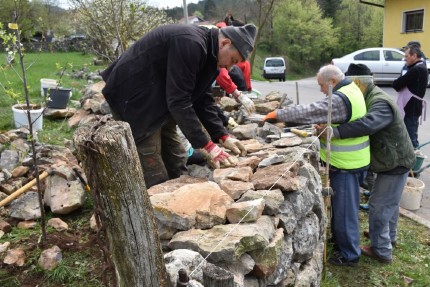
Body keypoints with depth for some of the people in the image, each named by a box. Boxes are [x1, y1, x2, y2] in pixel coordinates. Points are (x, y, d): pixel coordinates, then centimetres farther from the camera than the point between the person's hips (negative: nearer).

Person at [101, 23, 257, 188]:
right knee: (156, 181, -7)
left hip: (158, 102, 10)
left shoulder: (208, 52, 4)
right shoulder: (189, 44, -27)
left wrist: (223, 137, -2)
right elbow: (179, 101, -29)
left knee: (177, 170, 13)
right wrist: (206, 146, -26)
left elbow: (202, 99, 6)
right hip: (134, 100, -10)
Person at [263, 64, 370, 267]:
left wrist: (277, 114, -18)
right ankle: (339, 238, 40)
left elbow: (309, 112, -26)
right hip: (351, 160, 10)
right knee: (341, 205, 23)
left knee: (345, 209, 3)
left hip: (346, 164, -10)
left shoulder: (340, 99, -25)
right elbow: (321, 112, 15)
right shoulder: (351, 89, 9)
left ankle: (350, 255, 17)